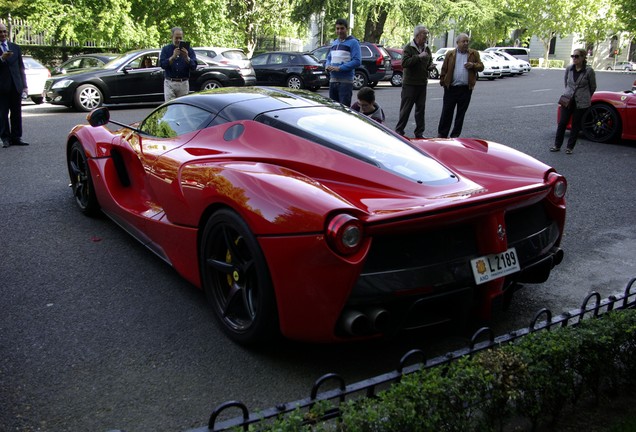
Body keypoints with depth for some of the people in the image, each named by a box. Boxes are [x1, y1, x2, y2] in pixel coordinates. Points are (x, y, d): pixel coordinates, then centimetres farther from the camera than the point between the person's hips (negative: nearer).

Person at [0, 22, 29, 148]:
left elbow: (21, 67, 15)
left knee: (16, 113, 5)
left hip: (15, 85, 3)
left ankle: (16, 137, 11)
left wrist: (24, 85, 9)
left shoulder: (15, 48, 13)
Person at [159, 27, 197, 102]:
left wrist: (186, 58, -24)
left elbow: (194, 66, -5)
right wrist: (173, 57, -22)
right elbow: (162, 65, -8)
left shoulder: (189, 50, 6)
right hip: (169, 83, -1)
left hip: (184, 83, 1)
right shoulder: (166, 49, 5)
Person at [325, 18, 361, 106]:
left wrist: (339, 68, -20)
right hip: (333, 80, 7)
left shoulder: (353, 42, -5)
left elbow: (357, 61, -15)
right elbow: (329, 58, 25)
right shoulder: (334, 43, 17)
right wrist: (327, 66, 1)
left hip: (346, 81, -7)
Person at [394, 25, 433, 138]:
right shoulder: (408, 47, -7)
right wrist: (418, 57, -23)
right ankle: (399, 131, 5)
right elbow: (404, 63, -21)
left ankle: (419, 132, 16)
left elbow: (429, 62, 26)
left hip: (422, 84, 6)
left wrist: (431, 66, 2)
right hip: (410, 83, -6)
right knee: (405, 109, -3)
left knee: (421, 109, 9)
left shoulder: (427, 48, 13)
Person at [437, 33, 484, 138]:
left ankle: (455, 135, 15)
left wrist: (473, 65, -12)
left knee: (461, 113, 7)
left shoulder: (474, 54, 8)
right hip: (451, 88, -1)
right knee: (447, 112, 1)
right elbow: (444, 69, 6)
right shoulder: (450, 54, 5)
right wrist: (442, 82, 0)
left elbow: (481, 67, 7)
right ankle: (442, 134, 10)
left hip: (466, 89, 1)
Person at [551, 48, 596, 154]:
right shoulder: (568, 69, 1)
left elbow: (593, 87, 5)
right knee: (562, 123, 2)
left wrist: (585, 97, 15)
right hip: (568, 100, 3)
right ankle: (557, 145, 13)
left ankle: (570, 147, 15)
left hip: (582, 103, -3)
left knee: (576, 125, 6)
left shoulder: (589, 71, -9)